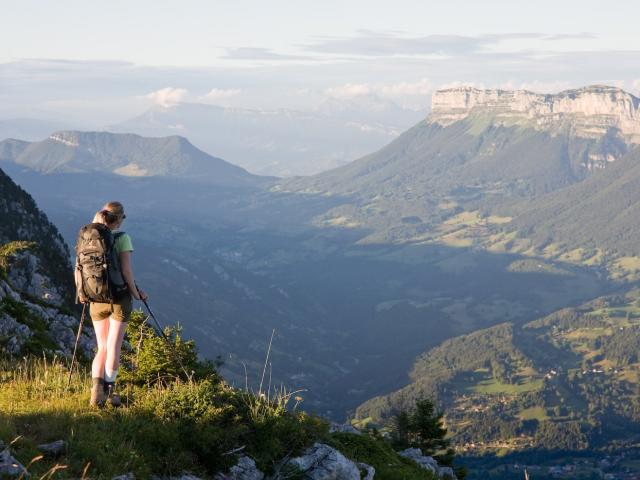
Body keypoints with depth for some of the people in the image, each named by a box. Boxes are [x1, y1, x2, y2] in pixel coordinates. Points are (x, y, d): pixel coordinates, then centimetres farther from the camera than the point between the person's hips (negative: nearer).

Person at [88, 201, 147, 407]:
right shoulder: (122, 238, -10)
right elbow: (126, 270, -14)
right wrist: (136, 293, -1)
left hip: (96, 300, 4)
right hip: (119, 298, -4)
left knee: (102, 348, 12)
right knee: (114, 348, 6)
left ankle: (96, 388, -7)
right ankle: (109, 390, 5)